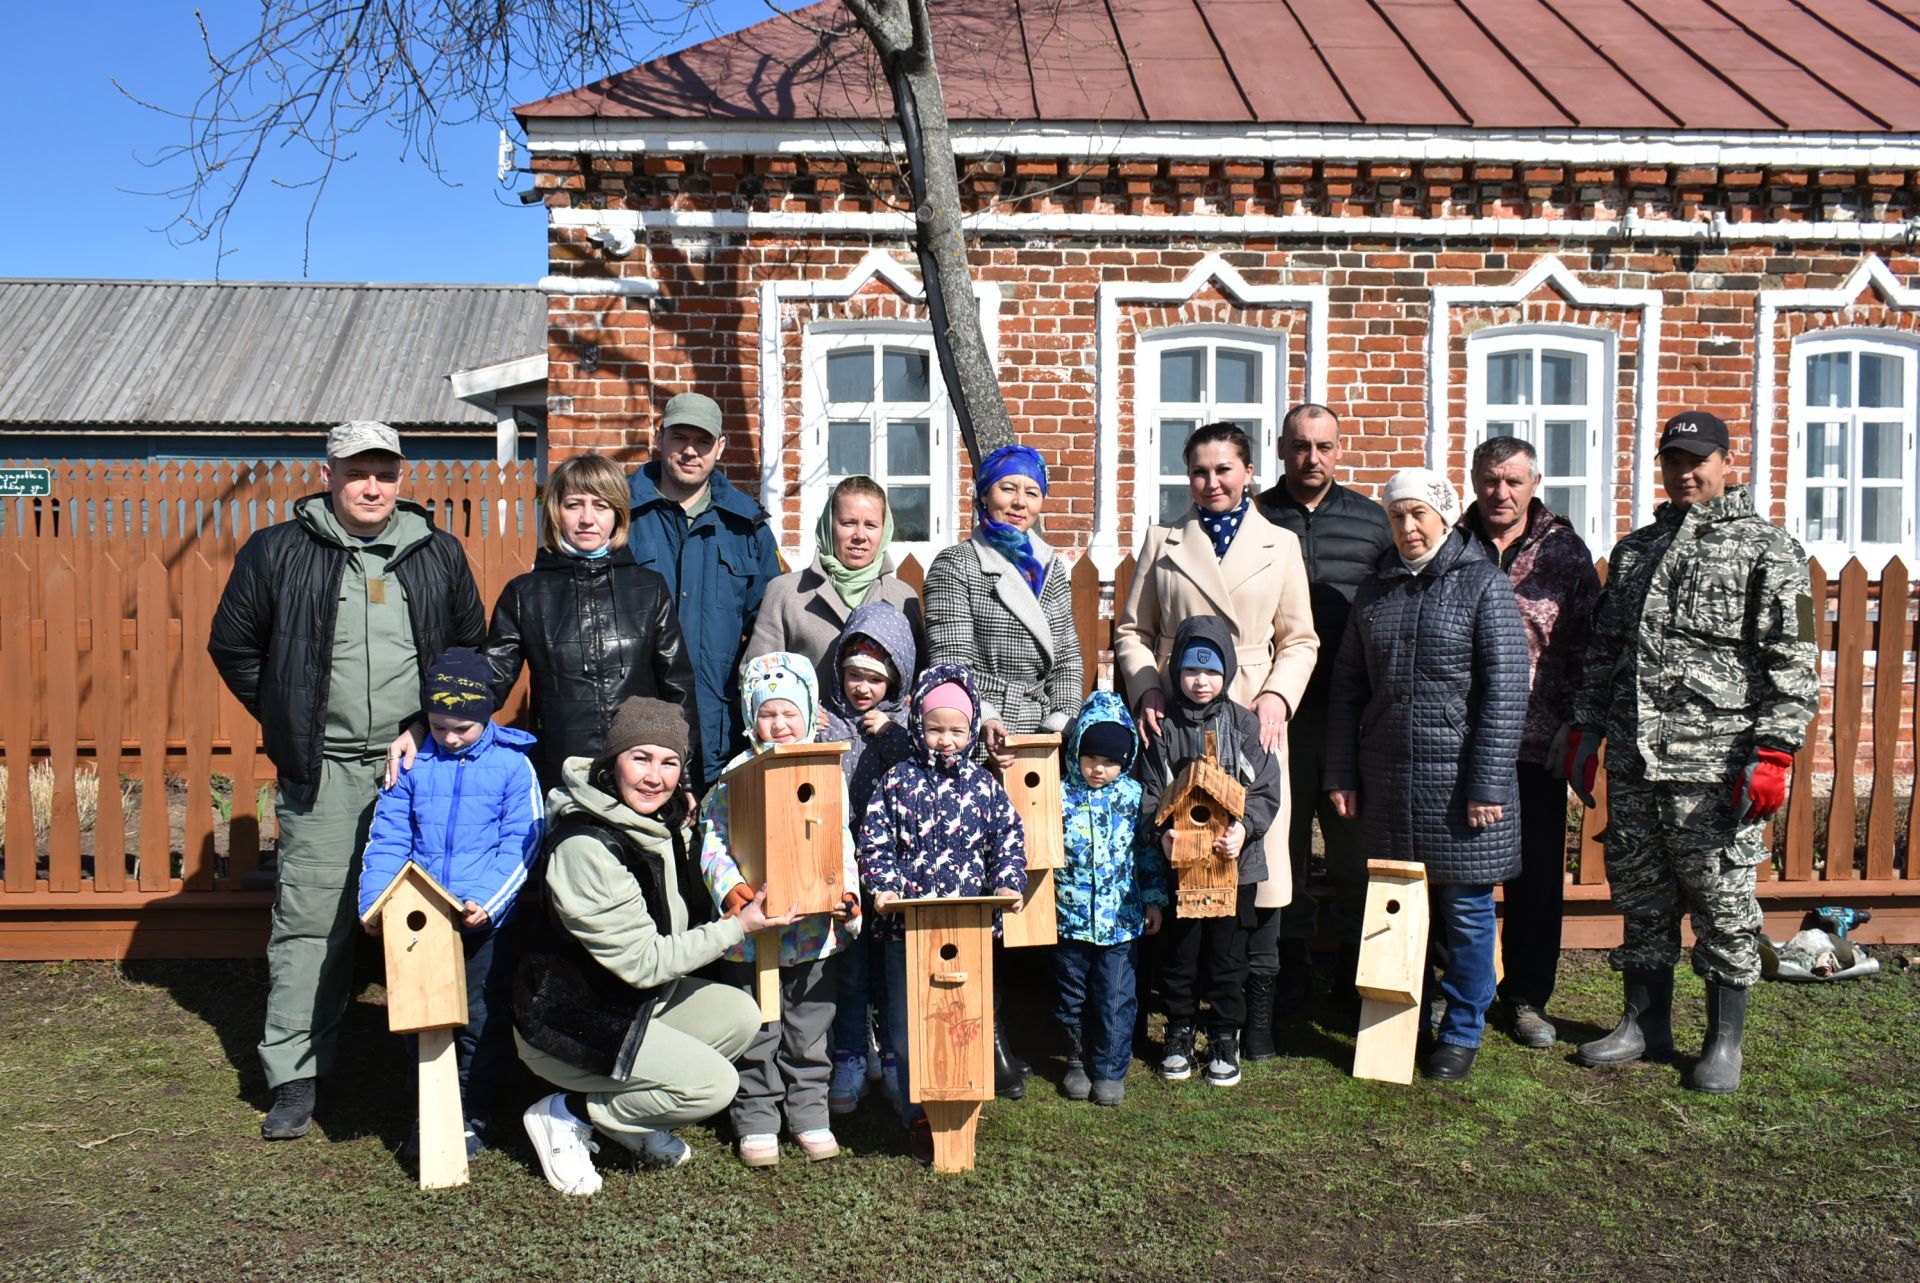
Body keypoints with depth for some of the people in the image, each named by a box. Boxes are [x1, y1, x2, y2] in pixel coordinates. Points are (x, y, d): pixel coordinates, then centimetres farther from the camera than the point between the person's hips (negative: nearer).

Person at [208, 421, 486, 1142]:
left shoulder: (439, 555, 8)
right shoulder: (277, 553, 3)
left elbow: (473, 645, 19)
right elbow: (233, 647, 11)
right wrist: (290, 723, 6)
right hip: (323, 772, -1)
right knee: (311, 920, 0)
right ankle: (294, 1077, 11)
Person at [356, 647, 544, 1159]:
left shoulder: (512, 765, -3)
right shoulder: (413, 765, 4)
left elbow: (521, 844, -6)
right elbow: (387, 840, 6)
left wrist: (488, 901, -19)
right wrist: (375, 902, -8)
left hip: (487, 921, -3)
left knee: (480, 1019, 5)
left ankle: (472, 1114, 23)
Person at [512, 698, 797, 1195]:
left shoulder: (661, 821, -1)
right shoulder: (583, 847, -28)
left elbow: (684, 915, 9)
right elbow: (643, 962, -24)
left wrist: (684, 831, -1)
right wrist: (739, 927, -20)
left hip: (638, 1000, 9)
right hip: (570, 1024, -9)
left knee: (739, 1015, -5)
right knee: (715, 1084, -15)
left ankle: (635, 1118, 11)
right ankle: (564, 1115, 1)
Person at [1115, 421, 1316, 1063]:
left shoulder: (1280, 545, 11)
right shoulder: (1163, 542, 12)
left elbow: (1300, 640, 10)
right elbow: (1133, 630, 11)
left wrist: (1279, 696, -7)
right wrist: (1146, 690, -5)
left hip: (1254, 720, 0)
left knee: (1259, 856, -2)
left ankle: (1257, 1012, 11)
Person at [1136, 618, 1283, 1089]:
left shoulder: (1245, 724, 1)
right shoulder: (1164, 727, 1)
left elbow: (1266, 789, -2)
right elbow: (1148, 791, 0)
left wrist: (1244, 828, -19)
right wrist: (1161, 830, -18)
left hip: (1235, 862, 0)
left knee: (1227, 956, 9)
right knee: (1179, 952, 10)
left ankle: (1226, 1037, 25)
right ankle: (1180, 1032, 27)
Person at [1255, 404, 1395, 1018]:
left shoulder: (1372, 521, 10)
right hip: (1277, 712, -1)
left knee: (1355, 847, 7)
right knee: (1278, 844, 4)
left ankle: (1357, 970, 22)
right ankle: (1282, 973, 16)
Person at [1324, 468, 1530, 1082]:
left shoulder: (1484, 584, -4)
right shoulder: (1375, 591, 11)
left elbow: (1506, 691, -9)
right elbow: (1347, 687, 12)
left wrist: (1488, 784, -14)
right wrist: (1341, 775, 7)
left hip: (1458, 778, -4)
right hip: (1387, 780, 4)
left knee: (1465, 910, 5)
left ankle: (1462, 1033, 21)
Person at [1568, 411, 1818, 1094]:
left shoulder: (1768, 549, 0)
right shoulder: (1634, 549, 16)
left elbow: (1792, 663, -6)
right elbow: (1603, 649, 20)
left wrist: (1775, 752, -14)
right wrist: (1586, 730, 14)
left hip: (1715, 762, -5)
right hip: (1632, 761, 5)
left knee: (1722, 900, 3)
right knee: (1639, 896, 12)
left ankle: (1726, 1040, 18)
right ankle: (1647, 1023, 26)